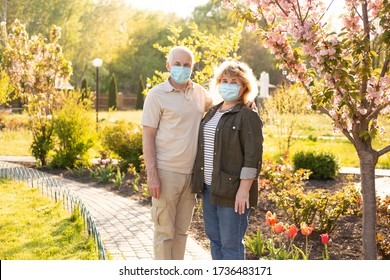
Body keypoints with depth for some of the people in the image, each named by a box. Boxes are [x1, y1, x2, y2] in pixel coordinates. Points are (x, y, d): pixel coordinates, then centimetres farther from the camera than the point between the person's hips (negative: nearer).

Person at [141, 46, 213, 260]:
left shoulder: (199, 92, 9)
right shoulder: (157, 95, -6)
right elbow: (147, 136, -8)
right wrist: (152, 174, -16)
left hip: (192, 172, 5)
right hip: (166, 172, -5)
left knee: (182, 230, 13)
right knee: (164, 231, 0)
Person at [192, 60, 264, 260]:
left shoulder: (248, 116, -11)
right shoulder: (212, 113, 13)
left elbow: (252, 157, -15)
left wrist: (244, 189, -20)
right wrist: (200, 183, 17)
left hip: (232, 190, -8)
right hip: (210, 187, 8)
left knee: (231, 243, -2)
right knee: (214, 238, 14)